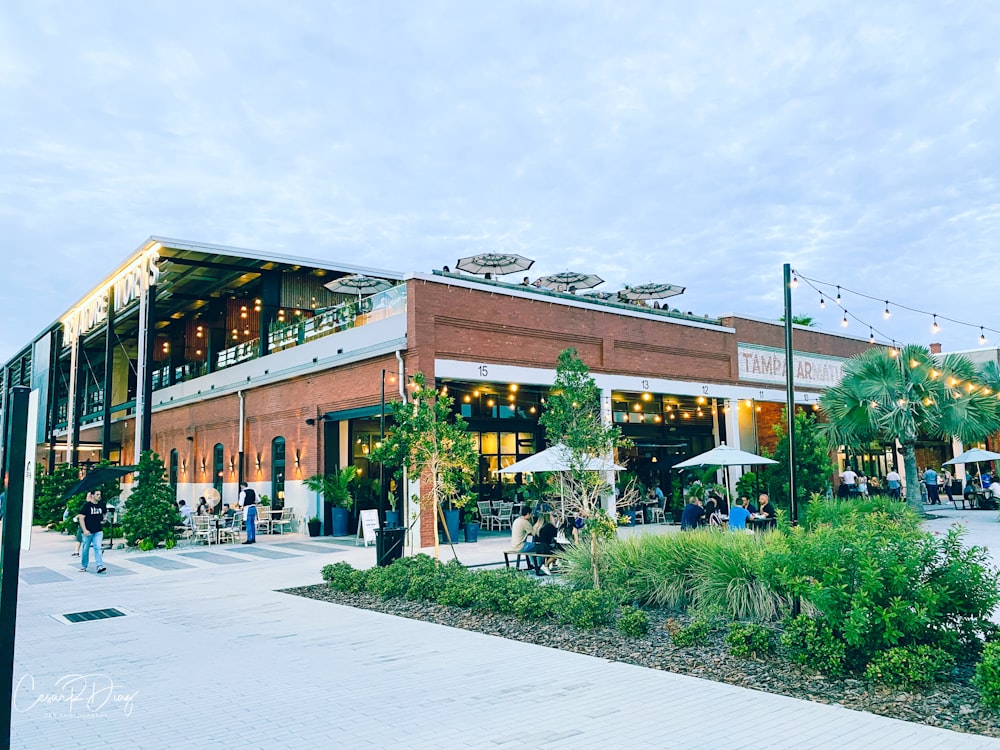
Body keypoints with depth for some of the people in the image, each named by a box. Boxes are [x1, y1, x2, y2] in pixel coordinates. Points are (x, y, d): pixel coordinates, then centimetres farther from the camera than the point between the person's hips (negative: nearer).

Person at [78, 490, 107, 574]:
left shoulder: (101, 505, 6)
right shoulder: (87, 506, -7)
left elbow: (105, 513, 26)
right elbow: (81, 518, -10)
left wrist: (103, 520, 6)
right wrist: (84, 530, -17)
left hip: (98, 531, 2)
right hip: (88, 532, -2)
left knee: (97, 548, -9)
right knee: (86, 549, 8)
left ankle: (100, 566, -18)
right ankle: (83, 566, 26)